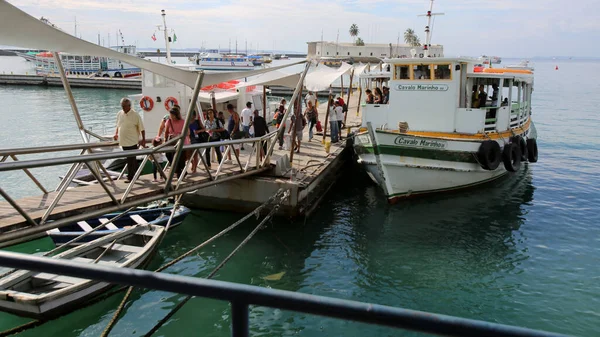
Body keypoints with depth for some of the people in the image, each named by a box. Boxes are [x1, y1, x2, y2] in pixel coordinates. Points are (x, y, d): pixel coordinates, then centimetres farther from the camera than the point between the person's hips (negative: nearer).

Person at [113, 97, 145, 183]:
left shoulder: (135, 115, -9)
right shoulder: (119, 114, 8)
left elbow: (142, 128, -7)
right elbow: (118, 126, 22)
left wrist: (143, 139, -9)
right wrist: (116, 134, 8)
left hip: (132, 141, -6)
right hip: (123, 141, 6)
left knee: (131, 160, -4)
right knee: (132, 159, 16)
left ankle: (131, 177, 3)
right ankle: (136, 174, 29)